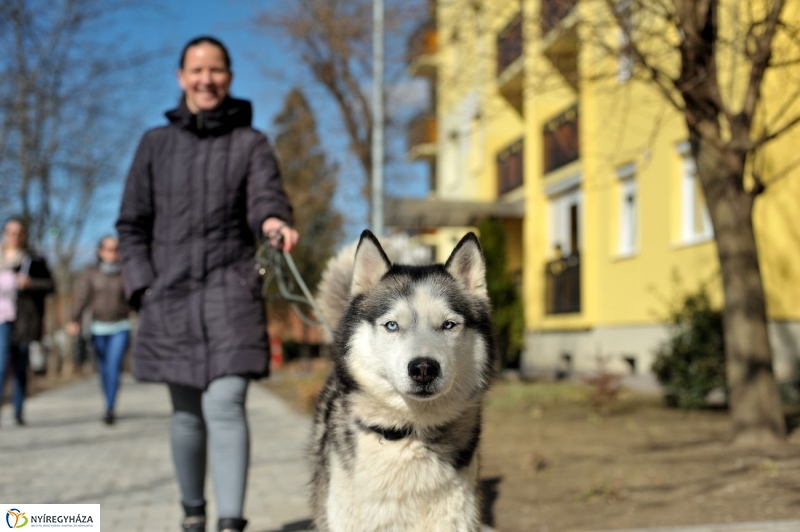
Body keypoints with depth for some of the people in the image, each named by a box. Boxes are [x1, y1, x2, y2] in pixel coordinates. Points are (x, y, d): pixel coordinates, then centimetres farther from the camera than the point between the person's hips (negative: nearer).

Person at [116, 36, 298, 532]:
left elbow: (266, 197, -13)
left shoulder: (252, 143, 5)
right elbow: (132, 224, 11)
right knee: (187, 414, 10)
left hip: (232, 291, -2)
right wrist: (144, 288, -2)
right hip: (171, 297, 2)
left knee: (225, 406, -15)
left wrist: (275, 222, -37)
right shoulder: (155, 144, 10)